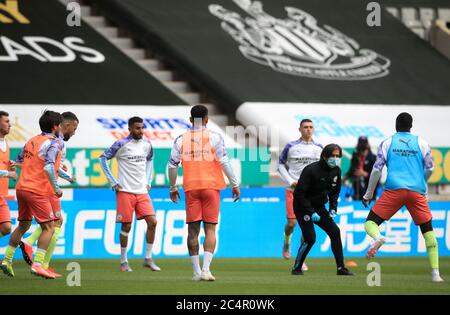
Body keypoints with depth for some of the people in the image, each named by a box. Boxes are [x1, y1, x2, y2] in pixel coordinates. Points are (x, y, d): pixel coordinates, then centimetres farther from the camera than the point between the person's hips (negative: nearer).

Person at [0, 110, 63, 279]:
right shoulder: (53, 144, -11)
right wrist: (56, 188, -15)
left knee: (23, 225, 22)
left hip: (22, 188, 8)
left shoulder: (32, 140, 13)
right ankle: (37, 264, -14)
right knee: (48, 227, -3)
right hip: (38, 191, -8)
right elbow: (48, 167, -24)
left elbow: (18, 161, 24)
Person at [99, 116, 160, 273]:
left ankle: (148, 259, 5)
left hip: (142, 191, 5)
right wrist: (113, 182, -6)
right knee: (126, 226, -2)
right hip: (125, 191, -5)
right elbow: (103, 159, -4)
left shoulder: (147, 145, 8)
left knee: (152, 222, -5)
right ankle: (123, 261, 11)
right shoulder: (121, 144, -8)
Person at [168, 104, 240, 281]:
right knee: (210, 229, 0)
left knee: (193, 230, 6)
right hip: (211, 186, -2)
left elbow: (172, 165, 6)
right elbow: (224, 162, -6)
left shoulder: (181, 139, 6)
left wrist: (173, 188, 17)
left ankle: (196, 271, 6)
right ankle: (206, 269, -12)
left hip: (191, 187, 2)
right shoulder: (214, 137, -1)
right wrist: (234, 184, 0)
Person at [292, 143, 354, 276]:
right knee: (310, 238, -16)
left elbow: (335, 192, 14)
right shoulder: (311, 170, -24)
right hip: (303, 207, -7)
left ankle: (341, 268, 3)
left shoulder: (336, 171, -3)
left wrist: (333, 208, -1)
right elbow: (299, 193, -23)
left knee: (335, 231, -3)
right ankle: (296, 268, -1)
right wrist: (311, 212, -25)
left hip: (319, 208, 7)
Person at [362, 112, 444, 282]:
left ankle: (378, 237, -33)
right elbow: (430, 168, 11)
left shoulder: (387, 143, 10)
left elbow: (377, 169, 5)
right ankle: (435, 273, 2)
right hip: (417, 192, 1)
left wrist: (368, 194, 12)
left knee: (370, 222, 4)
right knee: (428, 229, 11)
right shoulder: (421, 142, 12)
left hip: (394, 189, -1)